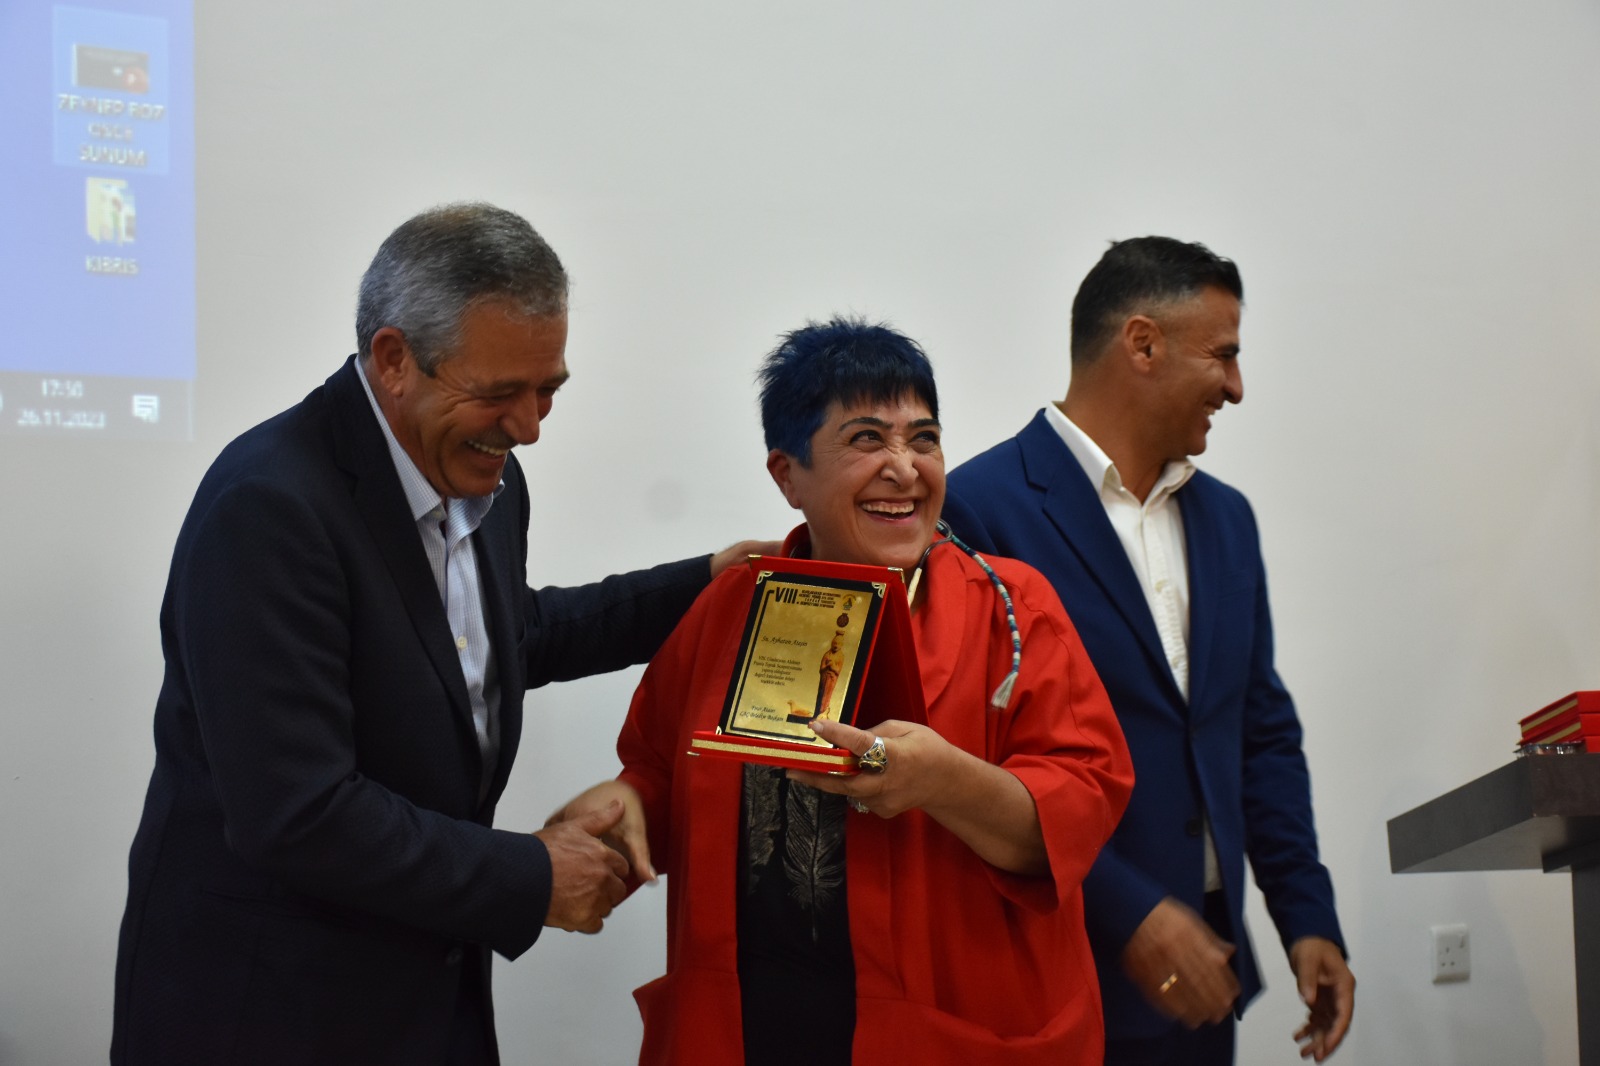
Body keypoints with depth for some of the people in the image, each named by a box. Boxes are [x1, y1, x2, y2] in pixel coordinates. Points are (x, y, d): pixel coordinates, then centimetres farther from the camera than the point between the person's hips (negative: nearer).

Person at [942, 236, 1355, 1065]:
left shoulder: (1226, 517, 13)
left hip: (1200, 975, 7)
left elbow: (1264, 732, 16)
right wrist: (1129, 917, -16)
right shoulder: (980, 507, -11)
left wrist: (1307, 919, 8)